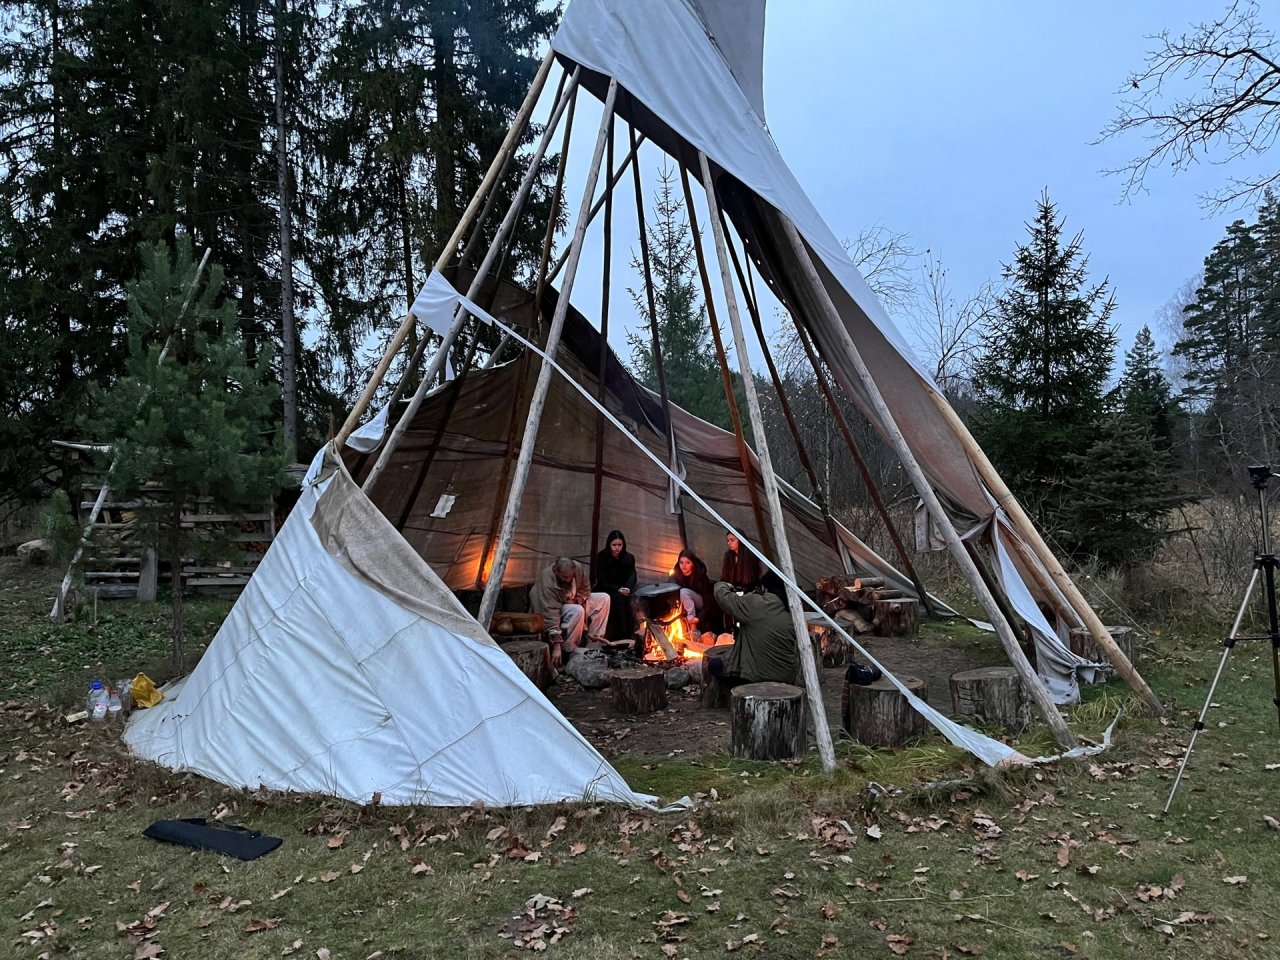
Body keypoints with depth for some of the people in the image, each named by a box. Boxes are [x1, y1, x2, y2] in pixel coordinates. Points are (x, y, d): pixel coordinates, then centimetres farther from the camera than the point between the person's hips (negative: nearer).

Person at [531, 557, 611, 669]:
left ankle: (594, 643, -6)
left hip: (572, 603, 7)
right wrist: (556, 646, -41)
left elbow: (585, 590, 1)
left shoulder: (578, 568, -19)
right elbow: (551, 616, -38)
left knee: (604, 598, -3)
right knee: (577, 611, -35)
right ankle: (566, 651, -25)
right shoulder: (547, 583, -34)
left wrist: (575, 600, -19)